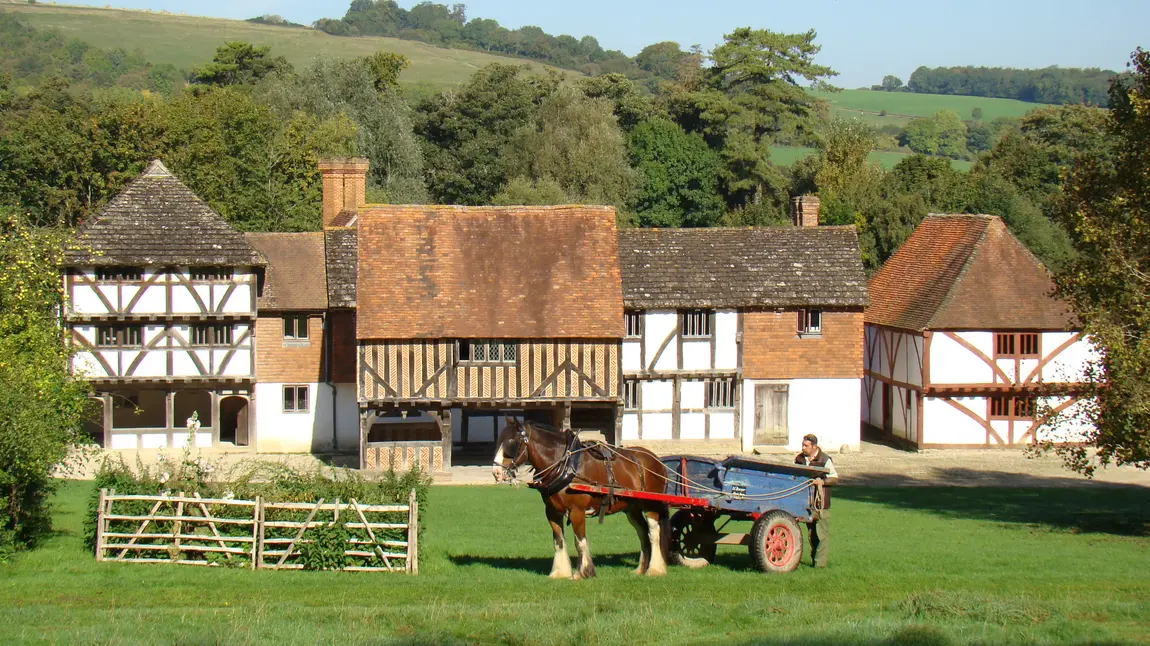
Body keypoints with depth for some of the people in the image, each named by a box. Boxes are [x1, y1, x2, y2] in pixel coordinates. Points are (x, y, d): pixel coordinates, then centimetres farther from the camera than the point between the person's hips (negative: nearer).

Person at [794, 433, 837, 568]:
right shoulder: (799, 458, 10)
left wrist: (822, 481, -21)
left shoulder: (824, 460, -6)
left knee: (821, 531, -7)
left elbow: (835, 479, -5)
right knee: (811, 531, 11)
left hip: (820, 501, -5)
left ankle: (820, 561, -6)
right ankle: (813, 558, 20)